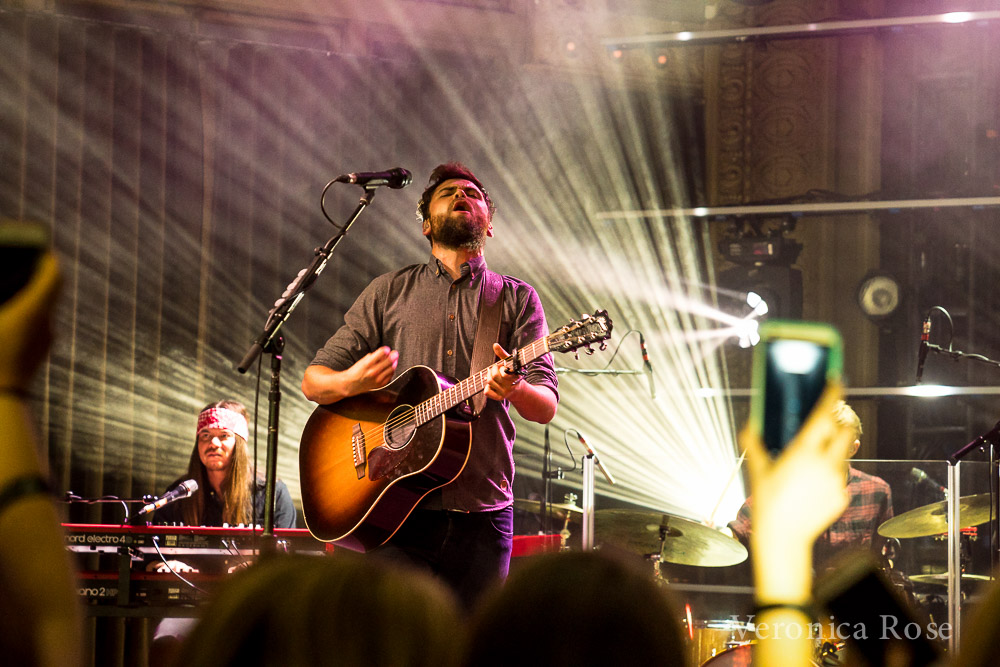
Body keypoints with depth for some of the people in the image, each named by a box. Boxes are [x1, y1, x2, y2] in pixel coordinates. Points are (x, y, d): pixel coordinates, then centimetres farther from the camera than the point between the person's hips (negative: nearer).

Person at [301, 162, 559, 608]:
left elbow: (547, 407, 1)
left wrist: (515, 389, -23)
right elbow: (313, 381, 11)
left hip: (482, 516, 0)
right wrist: (349, 383, -13)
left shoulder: (517, 299, 11)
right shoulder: (390, 292, 14)